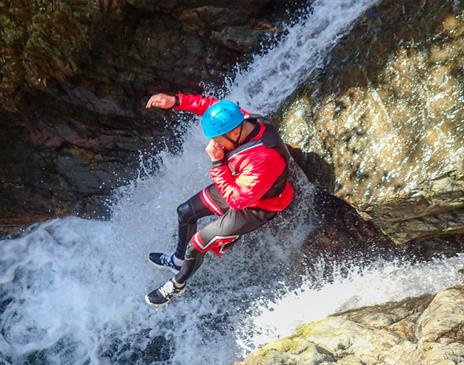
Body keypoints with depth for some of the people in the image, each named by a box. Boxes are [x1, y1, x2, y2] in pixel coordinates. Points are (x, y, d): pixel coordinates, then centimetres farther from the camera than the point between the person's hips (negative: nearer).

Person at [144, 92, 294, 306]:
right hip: (236, 186, 8)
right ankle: (178, 260, 44)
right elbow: (211, 105, -2)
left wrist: (217, 163, -37)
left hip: (254, 207, -8)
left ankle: (178, 285, 28)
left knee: (199, 243, -3)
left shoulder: (263, 160, -43)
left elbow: (236, 200, -35)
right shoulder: (241, 121, -21)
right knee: (185, 212, 17)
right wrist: (176, 101, -13)